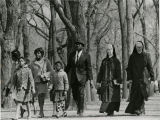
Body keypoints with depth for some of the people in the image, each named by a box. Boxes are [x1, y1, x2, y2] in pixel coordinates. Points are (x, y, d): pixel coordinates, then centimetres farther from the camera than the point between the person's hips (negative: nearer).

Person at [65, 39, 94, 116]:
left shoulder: (86, 55, -2)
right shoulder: (72, 55, 10)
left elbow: (89, 68, -3)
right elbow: (68, 66, 15)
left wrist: (91, 79, -7)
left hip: (82, 76, -4)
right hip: (73, 77, 4)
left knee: (81, 94, -10)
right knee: (74, 95, 5)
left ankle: (81, 111, -3)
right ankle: (79, 106, 29)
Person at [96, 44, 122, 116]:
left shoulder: (116, 61, 3)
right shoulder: (104, 61, 14)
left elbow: (118, 72, -4)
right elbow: (101, 72, 15)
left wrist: (117, 80, -16)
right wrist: (98, 81, 9)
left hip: (113, 82, -3)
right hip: (105, 81, 3)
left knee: (112, 96, -7)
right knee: (105, 96, -4)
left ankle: (111, 111, -4)